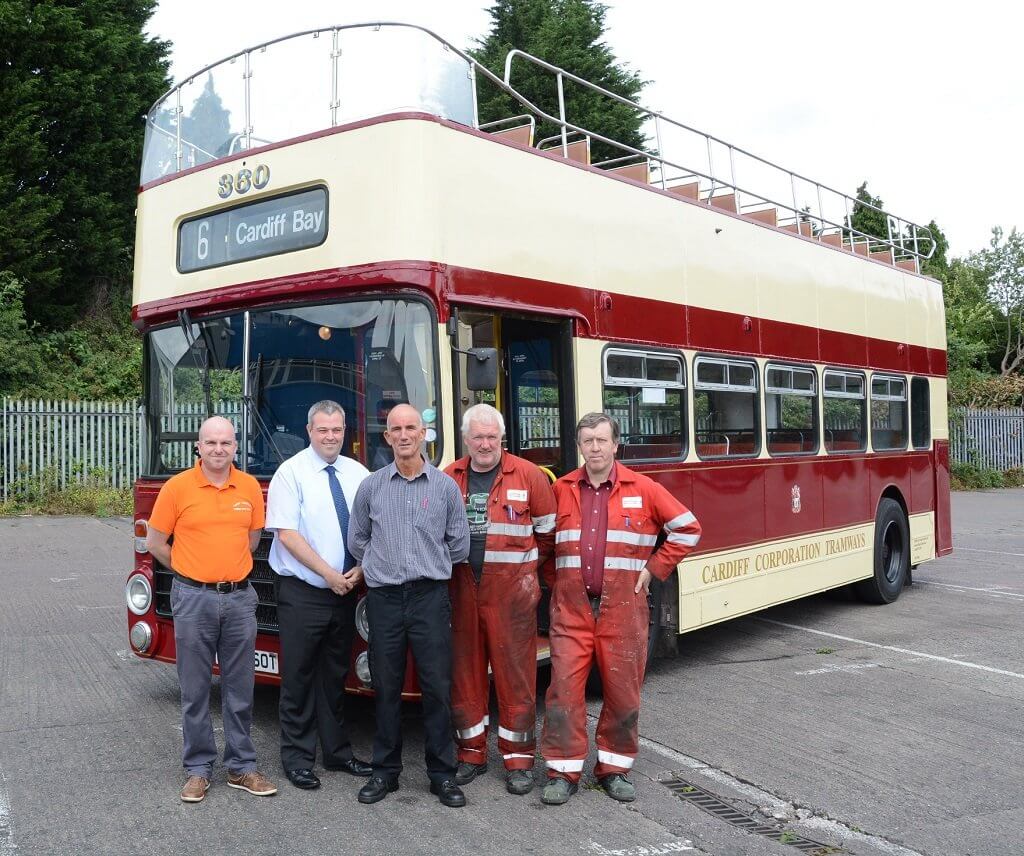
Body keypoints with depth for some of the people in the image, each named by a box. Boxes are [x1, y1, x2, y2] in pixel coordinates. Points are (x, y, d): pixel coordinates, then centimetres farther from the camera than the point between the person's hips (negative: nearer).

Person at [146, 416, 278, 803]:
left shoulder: (250, 487, 2)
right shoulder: (177, 487, -5)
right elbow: (156, 543, 2)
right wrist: (194, 570, 6)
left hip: (240, 598, 2)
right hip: (193, 599, -2)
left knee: (240, 688, 9)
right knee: (195, 689, 6)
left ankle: (241, 766, 19)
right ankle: (198, 768, 18)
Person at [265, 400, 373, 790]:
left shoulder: (358, 474, 7)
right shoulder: (291, 472, -6)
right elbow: (287, 534, -13)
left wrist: (359, 569, -9)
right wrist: (329, 574, -15)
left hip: (345, 593, 4)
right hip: (302, 594, -4)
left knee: (336, 675, 15)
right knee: (299, 677, 3)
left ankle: (337, 751, 27)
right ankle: (297, 758, 16)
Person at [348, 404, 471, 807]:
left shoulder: (445, 486, 4)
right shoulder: (371, 486, 7)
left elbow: (459, 544, 9)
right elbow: (357, 541, 15)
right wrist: (384, 564, 11)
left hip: (430, 596, -1)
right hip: (384, 597, 1)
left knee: (437, 686, 0)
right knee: (386, 688, 7)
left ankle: (442, 773, 10)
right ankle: (385, 770, 19)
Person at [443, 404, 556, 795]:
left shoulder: (528, 475, -2)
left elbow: (548, 530, 6)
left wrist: (529, 567, 8)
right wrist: (448, 568, 9)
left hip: (511, 589, -3)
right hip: (461, 588, 3)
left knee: (515, 671, 2)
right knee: (465, 670, 9)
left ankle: (519, 756, 13)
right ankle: (471, 750, 23)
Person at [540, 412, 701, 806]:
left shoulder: (643, 489, 1)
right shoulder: (561, 490, 7)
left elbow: (688, 528, 5)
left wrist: (654, 568, 1)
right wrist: (555, 574, 9)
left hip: (622, 606, -1)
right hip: (571, 606, 1)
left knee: (623, 688, 6)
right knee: (565, 686, -2)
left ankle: (614, 768, 22)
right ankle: (563, 771, 9)